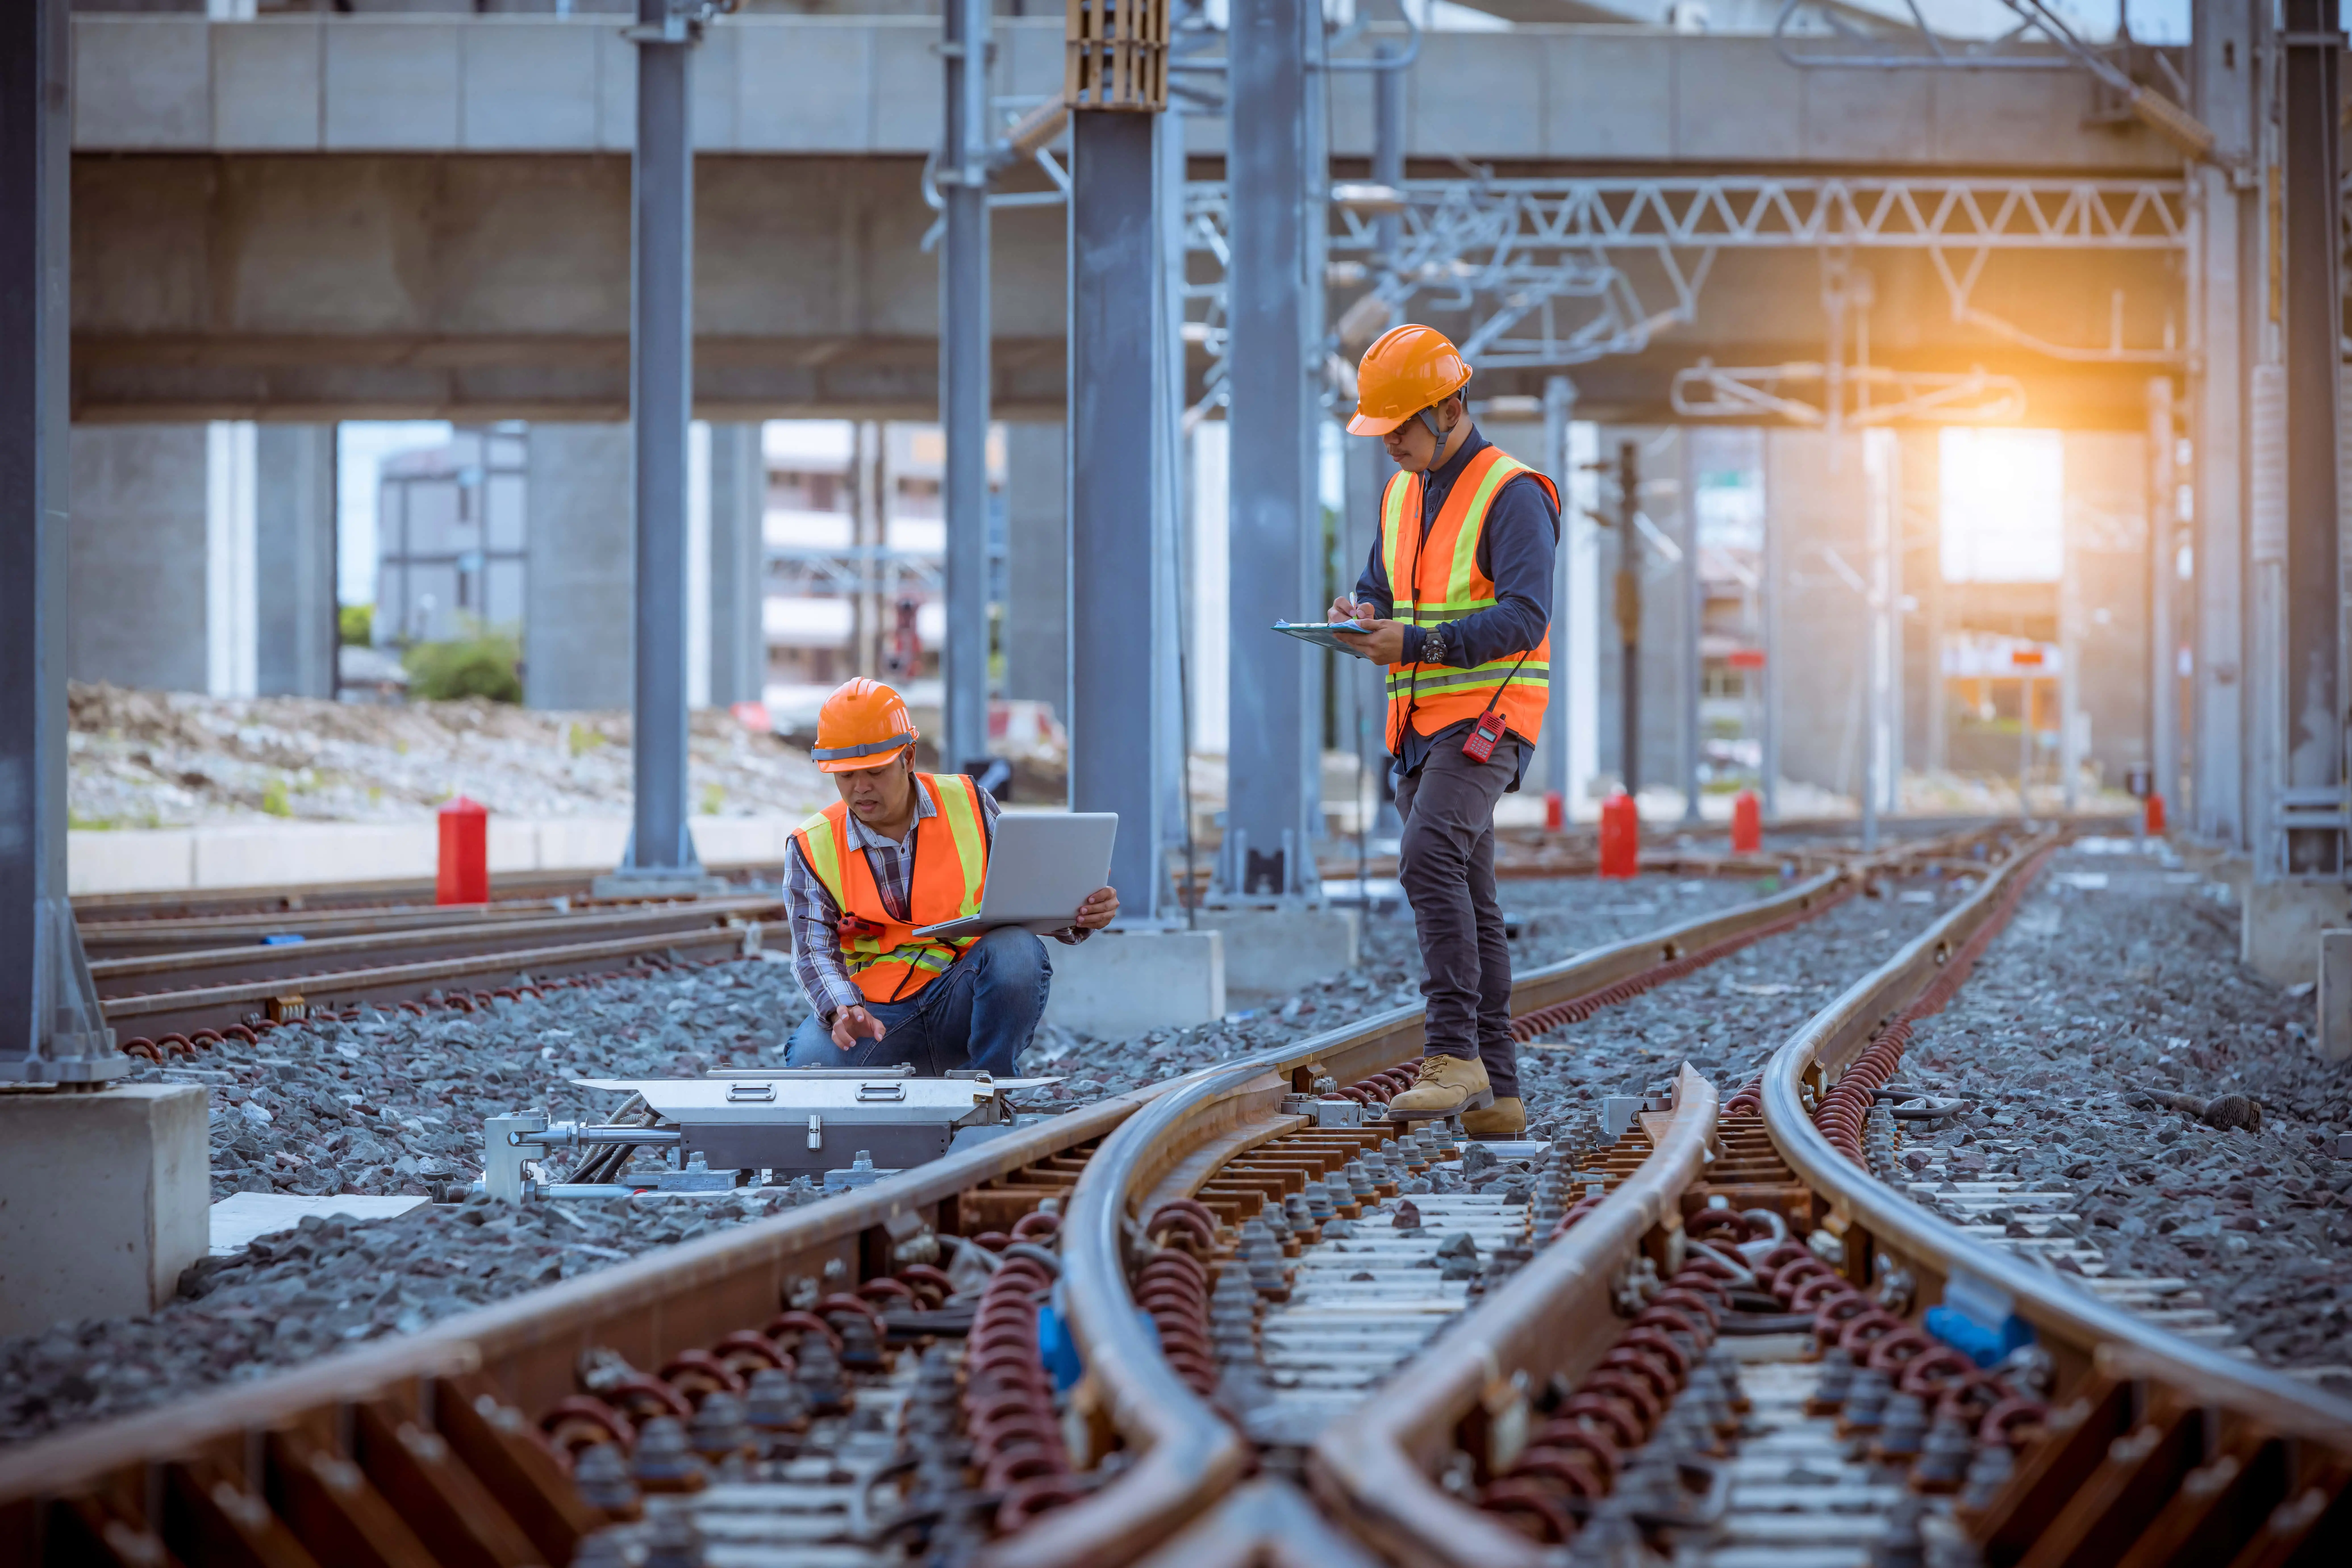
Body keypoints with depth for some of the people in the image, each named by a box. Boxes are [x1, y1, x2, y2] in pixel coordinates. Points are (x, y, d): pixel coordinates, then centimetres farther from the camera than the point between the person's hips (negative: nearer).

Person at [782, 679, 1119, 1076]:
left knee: (1015, 950, -33)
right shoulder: (812, 848, 2)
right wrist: (841, 1010, -27)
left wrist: (1078, 918, -13)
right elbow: (815, 951, -5)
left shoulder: (967, 803, 4)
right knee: (810, 1059, -32)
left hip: (965, 998, 0)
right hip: (880, 1014, 0)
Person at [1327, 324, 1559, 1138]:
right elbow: (1381, 588, 21)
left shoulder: (1513, 495, -10)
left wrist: (1415, 642, -26)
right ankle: (1496, 1092, 8)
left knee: (1430, 857, -28)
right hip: (1421, 726, 8)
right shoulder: (1403, 494, 16)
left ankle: (1454, 1052, -29)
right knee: (1467, 903, 7)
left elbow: (1524, 618, -18)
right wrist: (1360, 617, -4)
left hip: (1486, 719, -8)